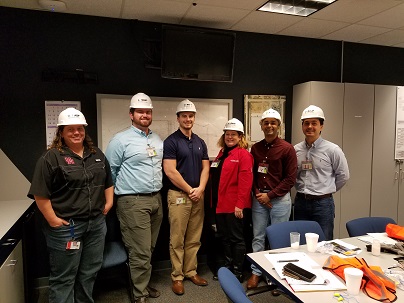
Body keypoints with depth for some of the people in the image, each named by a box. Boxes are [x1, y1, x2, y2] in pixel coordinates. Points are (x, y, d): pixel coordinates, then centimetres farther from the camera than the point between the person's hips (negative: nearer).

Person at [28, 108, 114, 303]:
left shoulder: (97, 155, 9)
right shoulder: (51, 157, -9)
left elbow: (108, 182, 18)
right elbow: (40, 194, -12)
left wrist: (109, 202, 7)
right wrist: (52, 220, -14)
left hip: (96, 223, 6)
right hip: (66, 227, -5)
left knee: (90, 273, 19)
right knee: (63, 278, 8)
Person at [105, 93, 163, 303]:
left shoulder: (158, 140, 12)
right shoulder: (121, 140, -8)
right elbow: (110, 172, -4)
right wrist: (122, 191, 3)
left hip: (156, 199, 7)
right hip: (133, 201, -6)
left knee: (149, 249, 16)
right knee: (140, 251, 0)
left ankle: (142, 284, 33)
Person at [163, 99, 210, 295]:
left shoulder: (200, 142, 12)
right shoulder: (171, 141, -7)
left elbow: (205, 168, 10)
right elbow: (170, 171, -14)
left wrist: (200, 189, -7)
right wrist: (190, 190, -10)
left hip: (198, 195, 5)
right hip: (178, 195, -5)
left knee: (194, 238, 13)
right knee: (177, 239, 3)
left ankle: (191, 272, 27)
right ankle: (177, 277, 17)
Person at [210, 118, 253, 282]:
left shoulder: (243, 154, -10)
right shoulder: (222, 154, 15)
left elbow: (245, 181, -17)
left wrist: (240, 204, -20)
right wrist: (214, 200, 16)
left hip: (234, 205, -8)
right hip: (220, 204, 8)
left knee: (236, 238, 5)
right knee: (224, 237, 17)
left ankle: (238, 272, 19)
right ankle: (228, 267, 33)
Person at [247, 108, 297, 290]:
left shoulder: (287, 148, -5)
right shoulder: (255, 148, 7)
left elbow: (290, 178, -7)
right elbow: (252, 174, 11)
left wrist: (270, 195, -11)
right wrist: (257, 193, -4)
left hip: (279, 199, -3)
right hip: (259, 198, 4)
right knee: (258, 236, 9)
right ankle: (256, 271, 23)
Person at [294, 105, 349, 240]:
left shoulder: (332, 150, -7)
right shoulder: (295, 150, 3)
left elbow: (343, 175, 1)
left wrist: (327, 191, 5)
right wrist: (303, 190, 7)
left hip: (323, 203, -3)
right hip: (300, 202, 3)